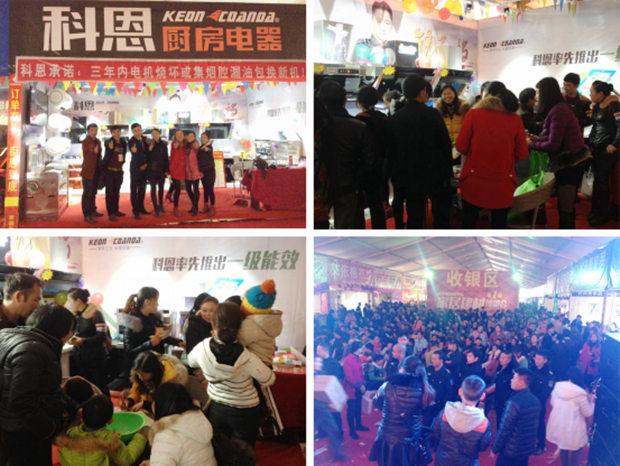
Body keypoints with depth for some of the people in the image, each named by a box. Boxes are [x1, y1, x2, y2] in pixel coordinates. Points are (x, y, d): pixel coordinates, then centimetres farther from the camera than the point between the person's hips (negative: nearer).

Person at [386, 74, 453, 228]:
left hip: (410, 179, 2)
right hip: (435, 175, -2)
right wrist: (447, 172, 3)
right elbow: (446, 145, -9)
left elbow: (390, 152, 1)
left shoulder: (394, 119, -4)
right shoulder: (433, 114, -13)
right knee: (441, 216, 14)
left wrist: (397, 176, 11)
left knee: (414, 218, 9)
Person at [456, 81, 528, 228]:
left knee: (468, 224, 12)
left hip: (474, 183, -1)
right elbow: (522, 154, 4)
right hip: (503, 187, 1)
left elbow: (461, 147, -3)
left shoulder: (473, 114, -4)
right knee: (499, 227, 11)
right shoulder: (515, 119, 0)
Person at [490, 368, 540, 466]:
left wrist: (495, 449, -10)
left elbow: (504, 429, -20)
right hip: (528, 448, 8)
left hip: (511, 451, -7)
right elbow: (534, 426, 12)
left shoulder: (514, 402, -23)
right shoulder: (535, 400, 2)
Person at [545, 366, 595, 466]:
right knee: (576, 449, 18)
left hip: (557, 424, 5)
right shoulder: (580, 395, -23)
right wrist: (591, 401, 4)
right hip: (573, 429, -5)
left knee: (563, 448, 25)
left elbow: (552, 403, 8)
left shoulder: (557, 387, -9)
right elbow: (588, 413, -10)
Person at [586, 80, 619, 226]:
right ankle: (596, 210, 19)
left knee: (601, 181, -4)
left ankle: (602, 214, 7)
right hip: (596, 148, 8)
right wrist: (590, 141, 14)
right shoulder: (597, 106, 12)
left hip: (608, 149, -8)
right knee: (598, 179, 10)